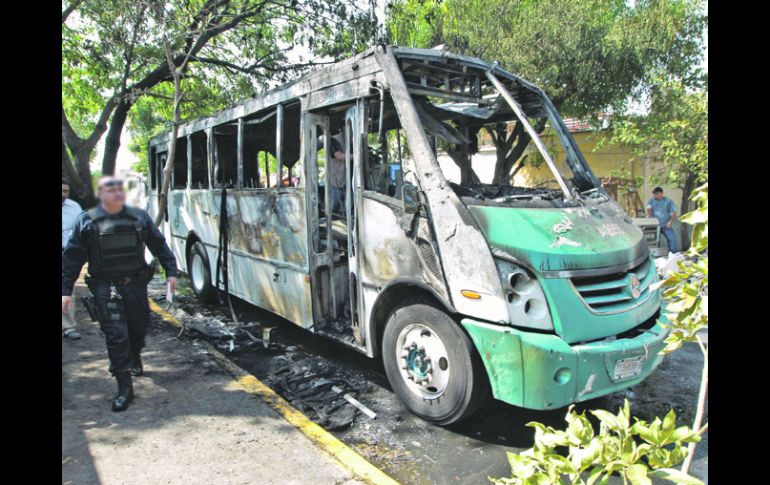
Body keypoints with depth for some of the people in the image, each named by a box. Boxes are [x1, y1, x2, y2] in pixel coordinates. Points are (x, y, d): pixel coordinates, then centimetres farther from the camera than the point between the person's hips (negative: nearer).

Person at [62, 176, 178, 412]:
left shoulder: (139, 217, 4)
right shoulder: (87, 222, -1)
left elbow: (159, 245, 9)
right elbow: (72, 258, 1)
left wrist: (171, 271, 3)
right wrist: (66, 290, -3)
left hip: (136, 284, 3)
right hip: (106, 288, -3)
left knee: (139, 326, 17)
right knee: (116, 334, -6)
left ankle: (134, 359, 49)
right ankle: (124, 387, 2)